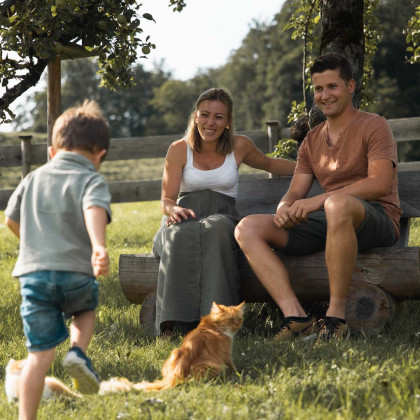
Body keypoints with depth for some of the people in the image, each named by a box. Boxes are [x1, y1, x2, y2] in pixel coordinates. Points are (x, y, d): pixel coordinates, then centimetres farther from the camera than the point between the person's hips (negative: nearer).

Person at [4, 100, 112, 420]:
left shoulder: (33, 178, 16)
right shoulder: (92, 181, 0)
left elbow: (11, 219, 26)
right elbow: (94, 211, -22)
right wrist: (99, 247, -39)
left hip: (33, 273, 3)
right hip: (76, 273, -3)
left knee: (41, 352, 5)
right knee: (86, 309, 32)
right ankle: (78, 352, 5)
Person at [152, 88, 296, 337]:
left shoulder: (239, 146, 8)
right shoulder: (179, 150, 5)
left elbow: (270, 164, 29)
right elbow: (167, 199, 3)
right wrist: (174, 209, -21)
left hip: (223, 216, 0)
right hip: (186, 216, 0)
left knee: (214, 229, -39)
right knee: (181, 235, -39)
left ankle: (213, 315, -45)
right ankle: (174, 323, -43)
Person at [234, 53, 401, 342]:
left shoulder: (373, 126, -1)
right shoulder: (312, 141, 20)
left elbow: (380, 183, -17)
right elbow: (294, 195, 15)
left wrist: (319, 201, -26)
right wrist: (285, 208, -12)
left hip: (377, 219, -7)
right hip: (330, 222, 7)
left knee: (338, 204, -43)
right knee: (248, 228, -10)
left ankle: (336, 317, -35)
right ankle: (297, 318, -26)